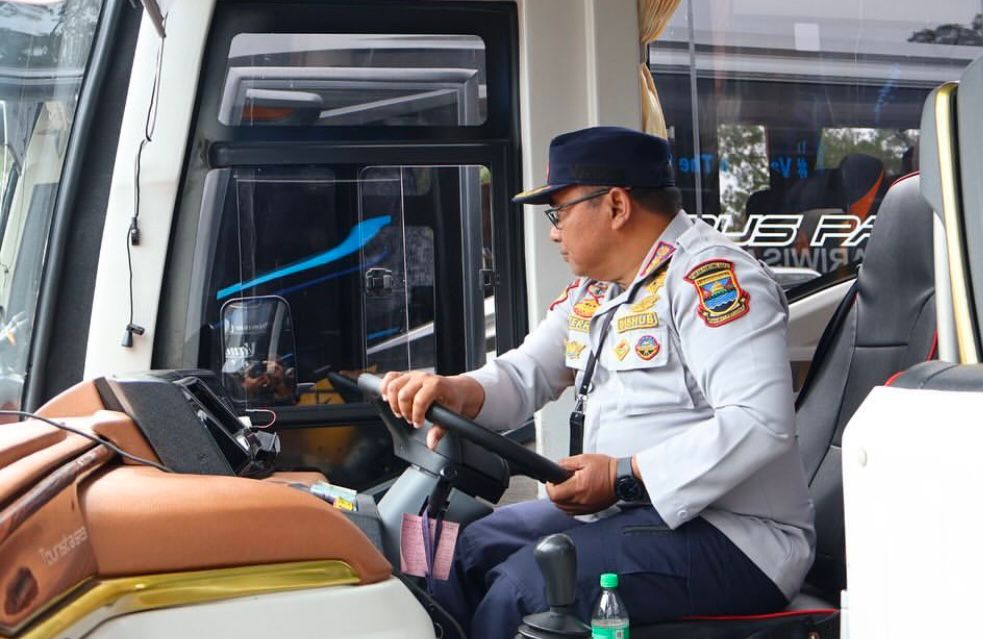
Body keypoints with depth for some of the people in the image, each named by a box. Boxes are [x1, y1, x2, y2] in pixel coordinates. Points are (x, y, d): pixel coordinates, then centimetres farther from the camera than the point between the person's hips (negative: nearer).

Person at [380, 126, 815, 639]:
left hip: (733, 538, -10)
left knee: (526, 584, -24)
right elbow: (526, 372, 16)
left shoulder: (712, 277, -17)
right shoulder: (594, 288, 15)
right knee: (473, 548, 10)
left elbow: (761, 423, -26)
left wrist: (625, 478, -27)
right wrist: (455, 392, -7)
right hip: (625, 509, 10)